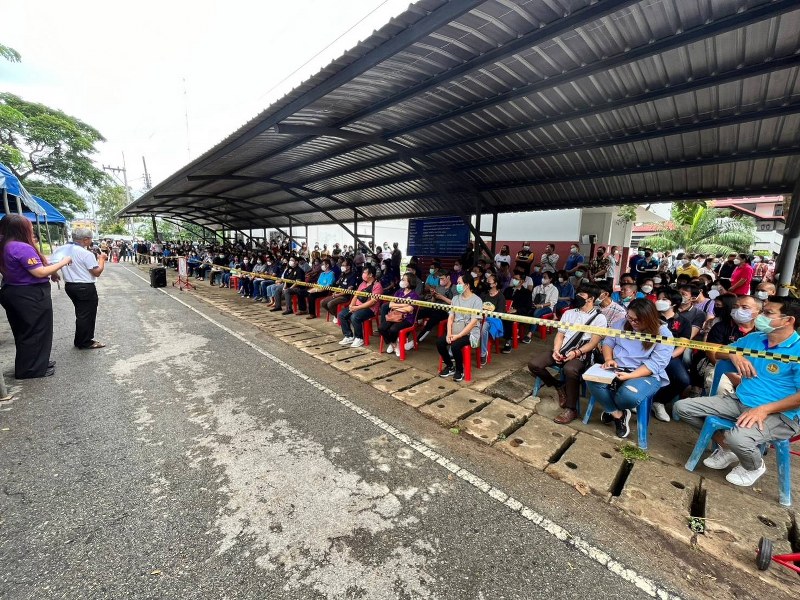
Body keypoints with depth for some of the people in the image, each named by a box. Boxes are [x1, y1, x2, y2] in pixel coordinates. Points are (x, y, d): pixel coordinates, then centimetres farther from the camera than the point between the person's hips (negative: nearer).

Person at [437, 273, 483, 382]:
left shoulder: (476, 300, -10)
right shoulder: (455, 298, 9)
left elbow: (473, 322, -16)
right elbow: (450, 317, 6)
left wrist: (458, 336, -22)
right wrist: (449, 333, -10)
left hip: (470, 332, -5)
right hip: (455, 331, 6)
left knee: (455, 345, -31)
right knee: (439, 342, -18)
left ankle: (460, 370, -3)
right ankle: (450, 366, 6)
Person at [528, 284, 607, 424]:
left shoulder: (599, 318, 3)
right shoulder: (569, 313, 17)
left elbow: (594, 342, -6)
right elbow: (560, 335, 13)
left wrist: (576, 353, -21)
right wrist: (556, 350, -7)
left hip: (581, 354, -5)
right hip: (562, 350, 5)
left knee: (570, 370, -39)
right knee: (534, 364, -18)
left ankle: (571, 409, -17)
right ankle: (559, 386, 8)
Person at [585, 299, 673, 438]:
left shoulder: (664, 335, -8)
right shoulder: (623, 324, 6)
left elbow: (654, 364, -15)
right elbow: (608, 342, 10)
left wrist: (629, 376, -28)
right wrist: (608, 359, -12)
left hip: (646, 375, -4)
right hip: (617, 369, 4)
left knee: (628, 395, -36)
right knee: (592, 380, -27)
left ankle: (611, 409, 5)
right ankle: (618, 414, -3)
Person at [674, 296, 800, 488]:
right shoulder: (753, 338, 6)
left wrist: (764, 409, -24)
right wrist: (733, 354, -4)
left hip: (779, 414, -6)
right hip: (738, 401, 6)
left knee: (737, 437, -36)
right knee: (682, 407, -7)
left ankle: (754, 467, 4)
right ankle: (726, 447, 13)